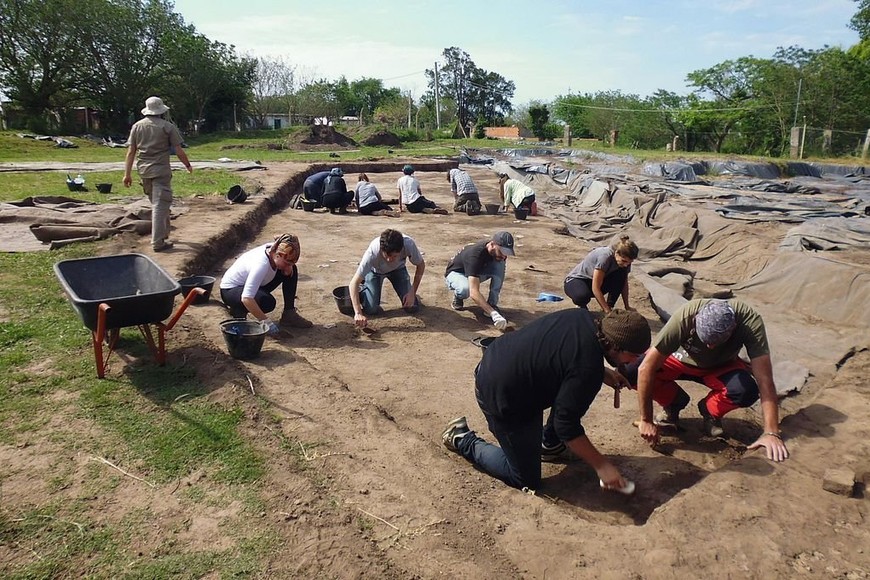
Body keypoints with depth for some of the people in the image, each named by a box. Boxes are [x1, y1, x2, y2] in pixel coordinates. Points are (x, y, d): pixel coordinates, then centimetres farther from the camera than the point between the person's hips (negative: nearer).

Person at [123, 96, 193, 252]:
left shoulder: (137, 126, 8)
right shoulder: (168, 127, -5)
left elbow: (131, 152, 5)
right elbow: (179, 151, -5)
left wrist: (127, 174, 7)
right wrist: (188, 165, 11)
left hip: (144, 170, 5)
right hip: (161, 170, -5)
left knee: (156, 203, 20)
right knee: (160, 205, -5)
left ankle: (163, 233, 30)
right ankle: (158, 242, -7)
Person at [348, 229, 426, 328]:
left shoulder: (409, 244, -37)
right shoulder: (373, 251, -41)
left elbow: (421, 265, -16)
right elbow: (353, 283, -37)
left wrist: (412, 292, -22)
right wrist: (358, 313, -46)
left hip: (398, 269, 1)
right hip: (375, 270, -1)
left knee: (412, 307, -12)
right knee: (371, 309, -15)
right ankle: (365, 287, 15)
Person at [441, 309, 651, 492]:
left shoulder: (583, 318, -4)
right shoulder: (588, 370, -28)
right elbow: (568, 426, -20)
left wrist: (605, 374, 11)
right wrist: (601, 465, -10)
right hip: (500, 398, -9)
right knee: (527, 480, 5)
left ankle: (549, 443, 29)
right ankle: (464, 440, 13)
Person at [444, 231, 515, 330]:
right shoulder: (475, 255, -41)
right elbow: (474, 293, -49)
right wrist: (493, 313, -58)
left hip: (476, 273, 6)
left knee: (500, 264, -22)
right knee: (465, 289, -41)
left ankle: (492, 304, -16)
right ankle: (458, 297, -3)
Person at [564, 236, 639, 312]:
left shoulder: (625, 260, -12)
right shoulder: (605, 256, -32)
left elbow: (624, 283, 2)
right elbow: (595, 288, -32)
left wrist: (627, 307, -5)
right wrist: (607, 311, -33)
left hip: (596, 280, 6)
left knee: (621, 274, -20)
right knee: (583, 296, -41)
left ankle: (610, 306, -9)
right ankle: (582, 306, -5)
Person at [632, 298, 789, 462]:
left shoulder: (750, 322, -34)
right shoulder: (684, 317, -37)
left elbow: (764, 379, -34)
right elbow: (645, 368, -35)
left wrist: (771, 432, -39)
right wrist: (646, 421, -31)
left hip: (721, 367, 0)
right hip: (682, 359, 0)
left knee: (747, 391, -33)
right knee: (630, 372, -28)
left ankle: (710, 412, 1)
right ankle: (675, 402, 2)